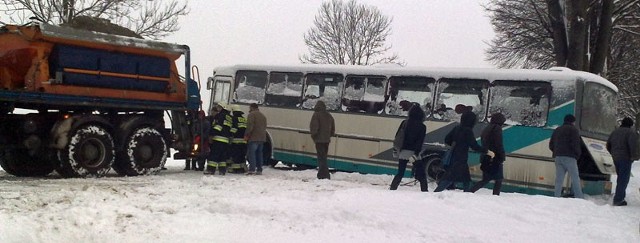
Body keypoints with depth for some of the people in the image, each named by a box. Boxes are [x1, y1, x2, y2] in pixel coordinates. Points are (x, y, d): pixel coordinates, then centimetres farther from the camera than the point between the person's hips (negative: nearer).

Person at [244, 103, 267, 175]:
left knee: (251, 153, -8)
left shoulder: (251, 114, -5)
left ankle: (252, 169, -17)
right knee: (259, 153, 11)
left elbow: (250, 126, -15)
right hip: (262, 138, 8)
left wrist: (246, 135, -11)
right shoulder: (263, 116, 21)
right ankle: (259, 170, 11)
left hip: (254, 137, -8)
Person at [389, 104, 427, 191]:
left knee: (400, 173, 14)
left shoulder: (404, 123, 4)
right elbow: (420, 142, -13)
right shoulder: (422, 126, -6)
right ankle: (424, 190, 3)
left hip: (403, 152, 4)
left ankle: (392, 188, 9)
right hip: (414, 152, -4)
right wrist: (415, 154, -17)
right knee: (421, 175, 6)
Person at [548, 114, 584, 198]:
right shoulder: (573, 129, 0)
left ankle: (557, 197, -2)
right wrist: (578, 154, 2)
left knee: (559, 179, 5)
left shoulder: (557, 130, 21)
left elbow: (551, 145, 18)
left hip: (558, 157, 6)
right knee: (575, 179, -4)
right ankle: (579, 198, -9)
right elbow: (575, 144, -11)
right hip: (569, 157, -6)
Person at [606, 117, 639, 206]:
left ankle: (619, 196, 24)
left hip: (616, 159, 8)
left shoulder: (615, 132, 15)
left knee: (620, 178, 19)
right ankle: (618, 200, -8)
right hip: (625, 159, -8)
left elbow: (608, 145, 20)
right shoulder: (631, 132, -9)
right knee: (623, 179, -5)